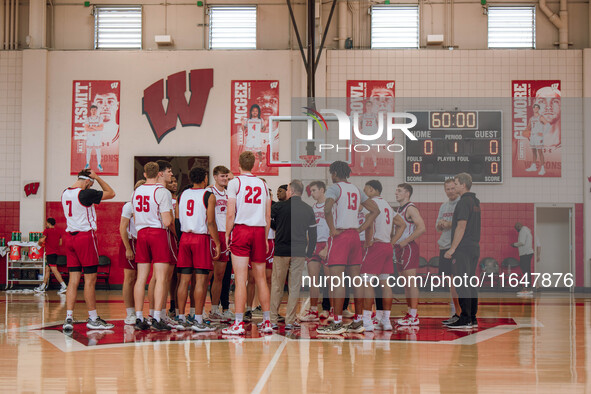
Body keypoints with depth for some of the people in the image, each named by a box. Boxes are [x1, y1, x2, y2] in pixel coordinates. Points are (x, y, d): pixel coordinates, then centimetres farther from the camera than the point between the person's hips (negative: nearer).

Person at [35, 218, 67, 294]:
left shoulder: (47, 231, -6)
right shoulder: (58, 231, 13)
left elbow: (41, 240, -15)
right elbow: (60, 243, 16)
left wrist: (40, 244, 6)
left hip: (50, 253, -8)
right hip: (56, 253, 8)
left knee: (54, 270, -13)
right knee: (47, 269, 15)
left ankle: (64, 286, -21)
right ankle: (42, 287, 20)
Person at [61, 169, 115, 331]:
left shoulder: (65, 193, 8)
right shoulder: (85, 194, -14)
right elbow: (111, 193, -4)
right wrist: (97, 177, 2)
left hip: (70, 237, 7)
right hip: (85, 236, -7)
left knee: (73, 279, 7)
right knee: (90, 279, 1)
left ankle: (69, 318, 1)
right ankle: (93, 319, 7)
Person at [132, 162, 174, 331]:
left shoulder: (136, 192, 10)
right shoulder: (163, 192, -9)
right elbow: (167, 222, -15)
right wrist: (171, 215, 9)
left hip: (141, 234, 6)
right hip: (158, 234, -6)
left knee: (141, 277, 7)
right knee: (161, 278, -4)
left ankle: (139, 319, 8)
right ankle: (157, 319, -9)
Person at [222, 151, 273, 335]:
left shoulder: (235, 182, -2)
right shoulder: (262, 184, 12)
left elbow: (230, 214, -8)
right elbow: (268, 216, 12)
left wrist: (227, 235, 1)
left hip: (241, 230, -4)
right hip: (259, 231, 4)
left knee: (240, 278, -6)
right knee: (261, 278, 11)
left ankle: (239, 323, -8)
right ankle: (267, 321, 14)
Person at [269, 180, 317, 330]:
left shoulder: (280, 206, -5)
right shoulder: (308, 210, 4)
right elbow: (313, 234, 8)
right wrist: (310, 253, 16)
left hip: (281, 251, -2)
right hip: (299, 253, 2)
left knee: (277, 286, 5)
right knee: (295, 287, 5)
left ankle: (273, 320, 7)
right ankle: (290, 321, 5)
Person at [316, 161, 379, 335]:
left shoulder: (334, 188, -5)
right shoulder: (357, 190, 17)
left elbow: (327, 209, -24)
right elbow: (375, 210, 19)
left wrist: (332, 230, -15)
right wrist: (361, 229, 13)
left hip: (340, 236, -7)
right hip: (355, 236, 7)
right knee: (355, 279, 9)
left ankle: (337, 323, -11)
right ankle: (358, 322, 11)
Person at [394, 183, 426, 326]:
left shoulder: (411, 208, -11)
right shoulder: (399, 209, 18)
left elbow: (421, 228, -21)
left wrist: (405, 241, -19)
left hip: (408, 248, -10)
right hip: (400, 248, 10)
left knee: (411, 282, -9)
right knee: (406, 283, 11)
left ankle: (414, 317, -9)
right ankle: (410, 313, 15)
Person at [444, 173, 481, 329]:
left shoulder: (464, 202, -13)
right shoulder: (476, 201, 15)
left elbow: (461, 227, -18)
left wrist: (452, 249, -16)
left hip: (463, 248, -9)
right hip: (475, 247, 9)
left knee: (463, 284, -7)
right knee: (471, 283, 12)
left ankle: (465, 319, -7)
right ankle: (473, 318, 14)